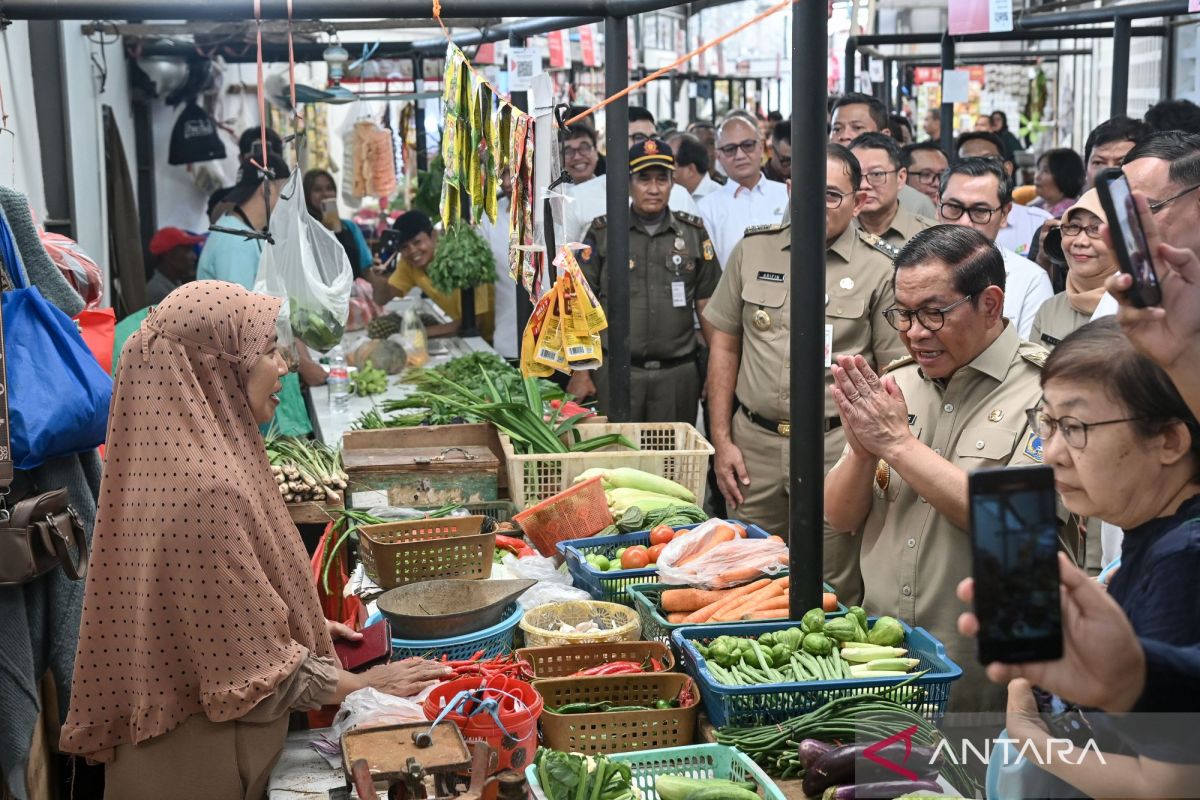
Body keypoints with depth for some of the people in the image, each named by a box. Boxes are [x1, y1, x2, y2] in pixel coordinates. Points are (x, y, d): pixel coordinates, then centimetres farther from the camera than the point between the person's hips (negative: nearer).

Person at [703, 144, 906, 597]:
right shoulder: (754, 249, 7)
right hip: (754, 443, 3)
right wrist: (722, 440, 7)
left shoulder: (879, 268, -3)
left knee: (833, 597, 3)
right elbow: (724, 343, 11)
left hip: (835, 447, -3)